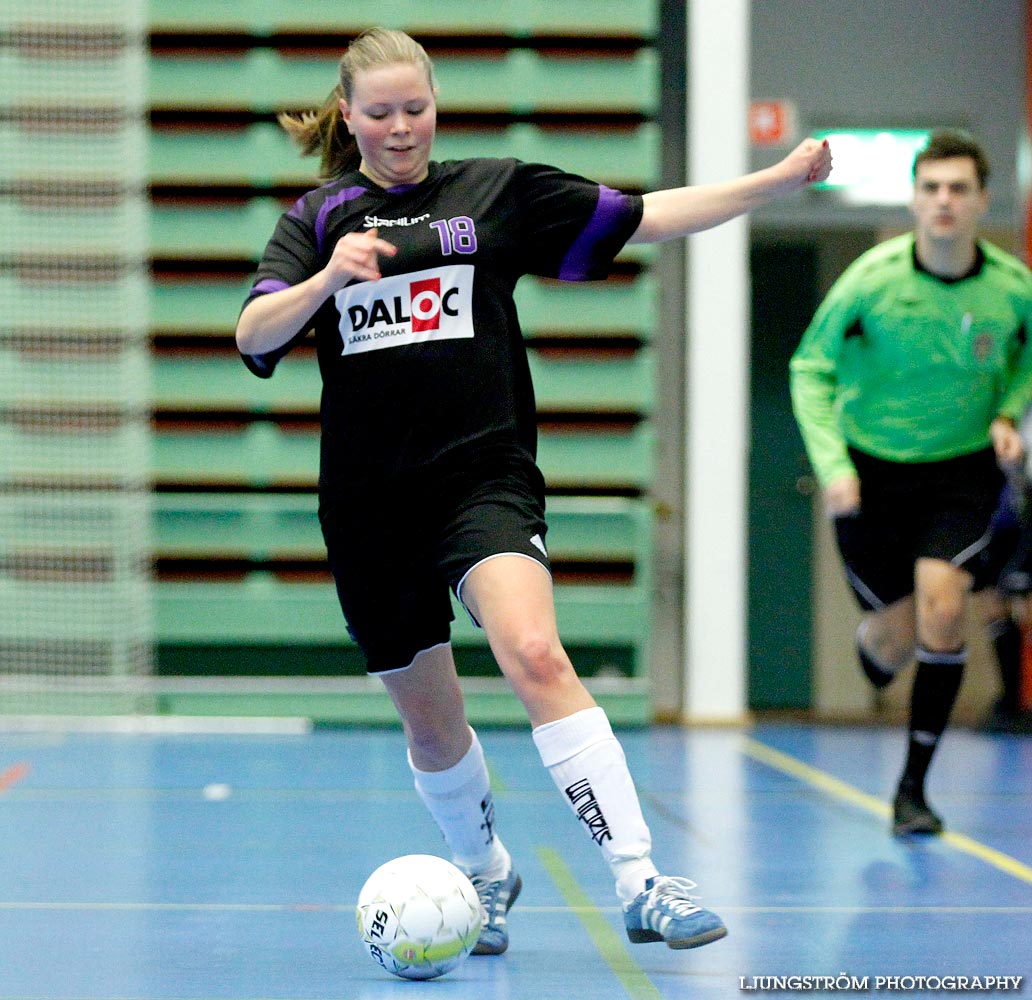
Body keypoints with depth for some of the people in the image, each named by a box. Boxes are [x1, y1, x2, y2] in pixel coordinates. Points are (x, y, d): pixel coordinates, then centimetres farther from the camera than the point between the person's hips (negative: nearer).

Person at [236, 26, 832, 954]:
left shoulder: (498, 190, 7)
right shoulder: (318, 219, 9)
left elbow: (650, 216, 6)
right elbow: (254, 336, -4)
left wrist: (781, 178, -2)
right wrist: (329, 277, -22)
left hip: (486, 476, -2)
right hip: (369, 499, 2)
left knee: (535, 655, -27)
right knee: (429, 721, 13)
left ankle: (642, 883, -30)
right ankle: (486, 876, 40)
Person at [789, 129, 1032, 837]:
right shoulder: (871, 280, -17)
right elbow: (810, 367, -8)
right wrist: (832, 464, -19)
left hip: (964, 468, 1)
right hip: (872, 469, -1)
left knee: (942, 608, -19)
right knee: (898, 642, 1)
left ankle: (914, 786, -3)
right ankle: (869, 640, 44)